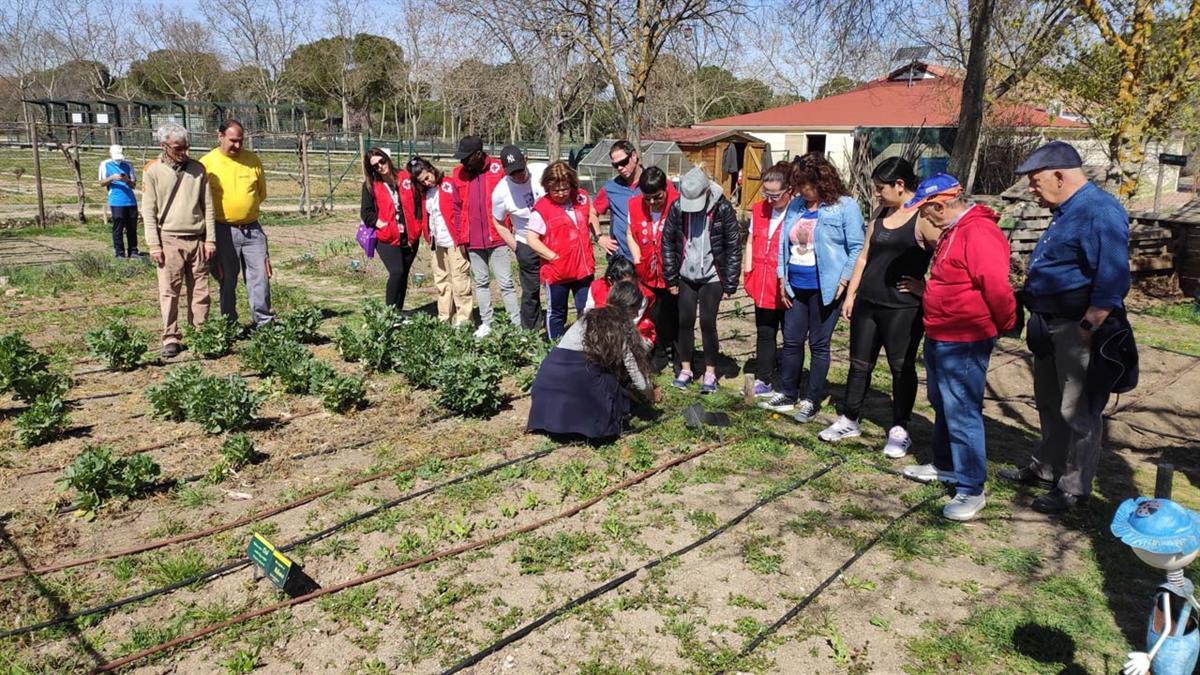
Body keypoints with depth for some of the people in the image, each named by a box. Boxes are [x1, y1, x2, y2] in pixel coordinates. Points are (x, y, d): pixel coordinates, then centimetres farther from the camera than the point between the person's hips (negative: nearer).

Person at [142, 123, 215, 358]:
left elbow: (208, 206, 7)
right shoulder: (153, 172, 0)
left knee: (200, 291, 5)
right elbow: (148, 211, 0)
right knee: (169, 291, -1)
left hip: (197, 239, 2)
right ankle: (170, 338, 6)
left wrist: (210, 239, 3)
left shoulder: (197, 169, 6)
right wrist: (154, 245, -6)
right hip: (169, 240, -2)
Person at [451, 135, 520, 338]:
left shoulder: (498, 169, -6)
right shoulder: (458, 173, 5)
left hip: (497, 237, -4)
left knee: (506, 283, -2)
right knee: (481, 283, 13)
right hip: (473, 240, 4)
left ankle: (517, 324, 2)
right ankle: (485, 323, 21)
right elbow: (458, 207, 10)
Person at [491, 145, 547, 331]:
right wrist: (517, 248, -6)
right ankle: (530, 330, 20)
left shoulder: (542, 171, -15)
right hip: (527, 246, -2)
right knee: (531, 290, 5)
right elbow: (499, 224, -2)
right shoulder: (501, 192, -18)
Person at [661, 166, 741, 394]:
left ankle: (710, 373, 12)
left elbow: (733, 246, -9)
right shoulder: (677, 207, -7)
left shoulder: (722, 208, -13)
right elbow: (668, 241, 2)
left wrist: (730, 284, -9)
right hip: (686, 275, 3)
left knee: (708, 323, -2)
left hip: (712, 277, -3)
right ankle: (685, 369, 21)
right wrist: (671, 278, 1)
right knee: (685, 322, 7)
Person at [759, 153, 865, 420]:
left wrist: (843, 282, -15)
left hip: (825, 289, -5)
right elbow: (784, 244, 12)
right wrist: (783, 279, 8)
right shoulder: (796, 205, 8)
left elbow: (857, 247, -10)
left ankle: (812, 401, 14)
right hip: (795, 287, 6)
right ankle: (788, 395, 24)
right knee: (791, 341, 11)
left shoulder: (845, 206, -9)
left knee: (819, 345, 4)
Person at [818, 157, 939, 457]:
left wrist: (926, 288, -11)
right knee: (859, 364, 13)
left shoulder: (924, 219, -12)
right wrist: (851, 295, 12)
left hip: (903, 309, -7)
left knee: (902, 368, 5)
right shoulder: (880, 215, 11)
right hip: (867, 302, 7)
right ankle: (848, 420, 24)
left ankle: (899, 430, 16)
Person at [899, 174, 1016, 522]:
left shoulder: (979, 233, -21)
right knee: (943, 406, 21)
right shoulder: (953, 231, 13)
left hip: (964, 343, -11)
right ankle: (945, 465, 36)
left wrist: (1005, 325, -14)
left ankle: (971, 490, 2)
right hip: (939, 338, 11)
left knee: (962, 413, -6)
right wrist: (925, 291, 17)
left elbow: (997, 287, -25)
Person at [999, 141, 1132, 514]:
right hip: (1050, 326, 10)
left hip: (1078, 330, -10)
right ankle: (1046, 468, 36)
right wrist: (1038, 318, 19)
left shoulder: (1099, 211, -19)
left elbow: (1112, 280, -26)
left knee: (1078, 412, 3)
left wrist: (1088, 329, -25)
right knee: (1050, 404, 21)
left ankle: (1074, 487, 15)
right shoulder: (1066, 211, 12)